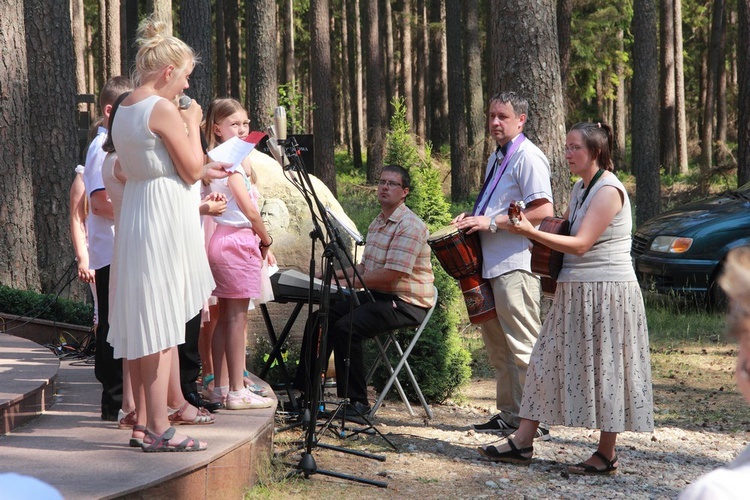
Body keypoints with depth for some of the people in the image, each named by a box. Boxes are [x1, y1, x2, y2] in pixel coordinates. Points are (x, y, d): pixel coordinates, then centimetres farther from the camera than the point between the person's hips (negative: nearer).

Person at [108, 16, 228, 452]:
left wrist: (203, 171, 24)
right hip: (165, 219, -9)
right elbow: (190, 170, -12)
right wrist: (193, 123, -1)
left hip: (137, 215, 10)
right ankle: (160, 429, -6)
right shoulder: (163, 109, -15)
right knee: (162, 325, -7)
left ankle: (143, 420, 18)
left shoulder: (125, 109, 13)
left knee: (142, 325, 12)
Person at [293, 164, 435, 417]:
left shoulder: (410, 226, -15)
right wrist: (339, 274, 10)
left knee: (346, 327, -27)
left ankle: (358, 401, -19)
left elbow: (391, 273, -23)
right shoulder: (377, 223, 17)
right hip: (376, 296, 10)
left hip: (406, 304, -10)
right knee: (321, 318, -1)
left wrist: (350, 282, -16)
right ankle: (307, 392, 2)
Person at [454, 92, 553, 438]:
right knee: (497, 345, 13)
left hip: (516, 265, -10)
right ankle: (509, 414, 21)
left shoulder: (527, 157, -11)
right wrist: (474, 217, 11)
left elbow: (543, 211, -20)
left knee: (522, 346, -8)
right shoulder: (496, 158, 19)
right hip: (492, 264, 10)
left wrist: (492, 222, -19)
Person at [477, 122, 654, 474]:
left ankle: (606, 456, 6)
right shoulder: (580, 188, 14)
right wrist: (530, 231, 4)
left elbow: (580, 244, -21)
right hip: (575, 291, 9)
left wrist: (531, 233, -25)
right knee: (548, 361, 7)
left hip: (606, 294, -9)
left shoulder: (608, 190, -14)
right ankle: (522, 443, 9)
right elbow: (564, 231, 23)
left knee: (603, 370, -2)